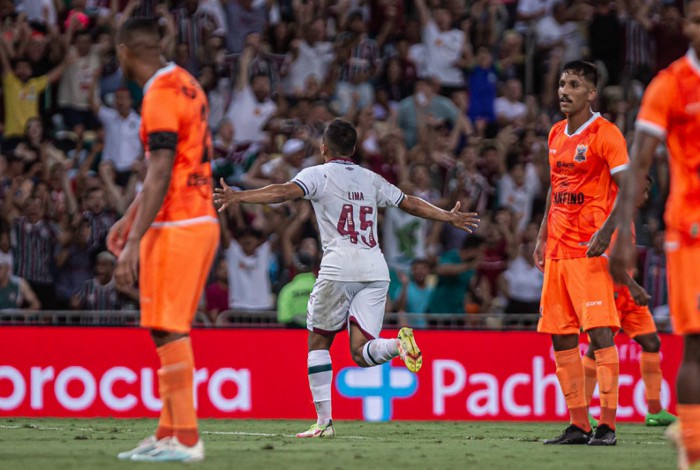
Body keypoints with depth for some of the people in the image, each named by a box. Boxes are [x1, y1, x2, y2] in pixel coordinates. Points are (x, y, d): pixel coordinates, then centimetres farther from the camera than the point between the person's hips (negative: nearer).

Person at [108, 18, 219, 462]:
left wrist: (134, 243, -21)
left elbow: (160, 176, -20)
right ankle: (169, 432, 15)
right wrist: (131, 217, 28)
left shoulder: (161, 97, -15)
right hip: (202, 220, 9)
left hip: (175, 227, -9)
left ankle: (186, 439, -7)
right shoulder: (186, 84, 14)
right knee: (173, 331, 13)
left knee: (169, 331, -7)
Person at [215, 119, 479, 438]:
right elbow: (410, 204, 30)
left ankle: (324, 421, 4)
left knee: (318, 342, 11)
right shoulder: (371, 180, 21)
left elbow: (285, 192, -11)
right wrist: (450, 217, 43)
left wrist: (239, 197, -17)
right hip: (376, 268, 4)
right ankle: (398, 344, -31)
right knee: (361, 354, 1)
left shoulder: (318, 175, 6)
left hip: (339, 268, -4)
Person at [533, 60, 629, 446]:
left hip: (590, 251, -8)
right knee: (561, 337, 5)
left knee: (599, 332, -12)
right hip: (557, 251, 8)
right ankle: (578, 425, 10)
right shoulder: (556, 135, 15)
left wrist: (607, 230, -23)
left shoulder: (605, 134, -7)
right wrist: (543, 236, 17)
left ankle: (607, 425, -11)